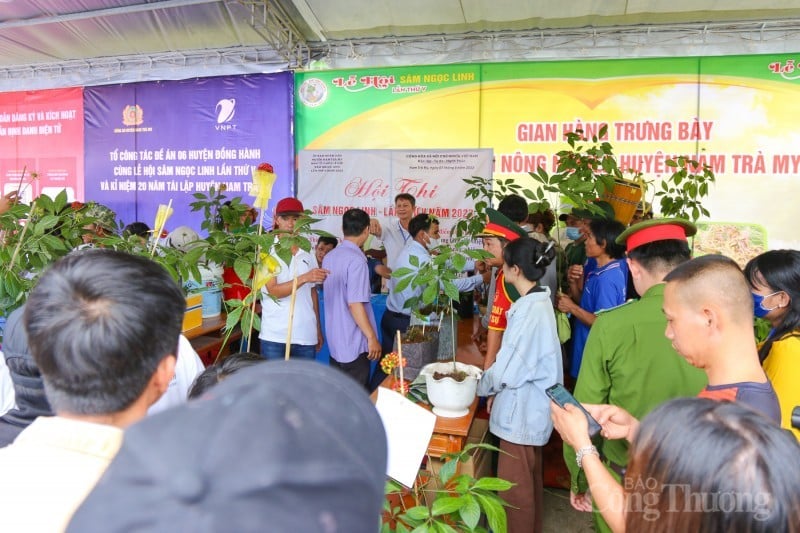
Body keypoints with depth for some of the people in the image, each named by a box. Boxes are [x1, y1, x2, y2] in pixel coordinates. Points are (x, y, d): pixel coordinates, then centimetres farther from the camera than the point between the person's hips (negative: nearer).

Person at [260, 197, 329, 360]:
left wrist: (318, 328, 12)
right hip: (275, 336, -3)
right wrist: (304, 278, -27)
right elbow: (274, 291, -14)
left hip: (306, 336, 4)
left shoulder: (307, 256, 8)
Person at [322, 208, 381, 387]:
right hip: (354, 345, -8)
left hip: (334, 341, 8)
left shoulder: (329, 256, 7)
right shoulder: (356, 260, -18)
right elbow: (355, 304, -22)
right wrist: (372, 337, -17)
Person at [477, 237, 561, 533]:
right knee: (528, 479, 24)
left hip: (521, 409, -10)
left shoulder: (530, 310, -26)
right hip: (530, 404, 10)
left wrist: (483, 386, -4)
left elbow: (508, 368, -22)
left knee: (515, 485, 7)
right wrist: (497, 390, 10)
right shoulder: (538, 301, 4)